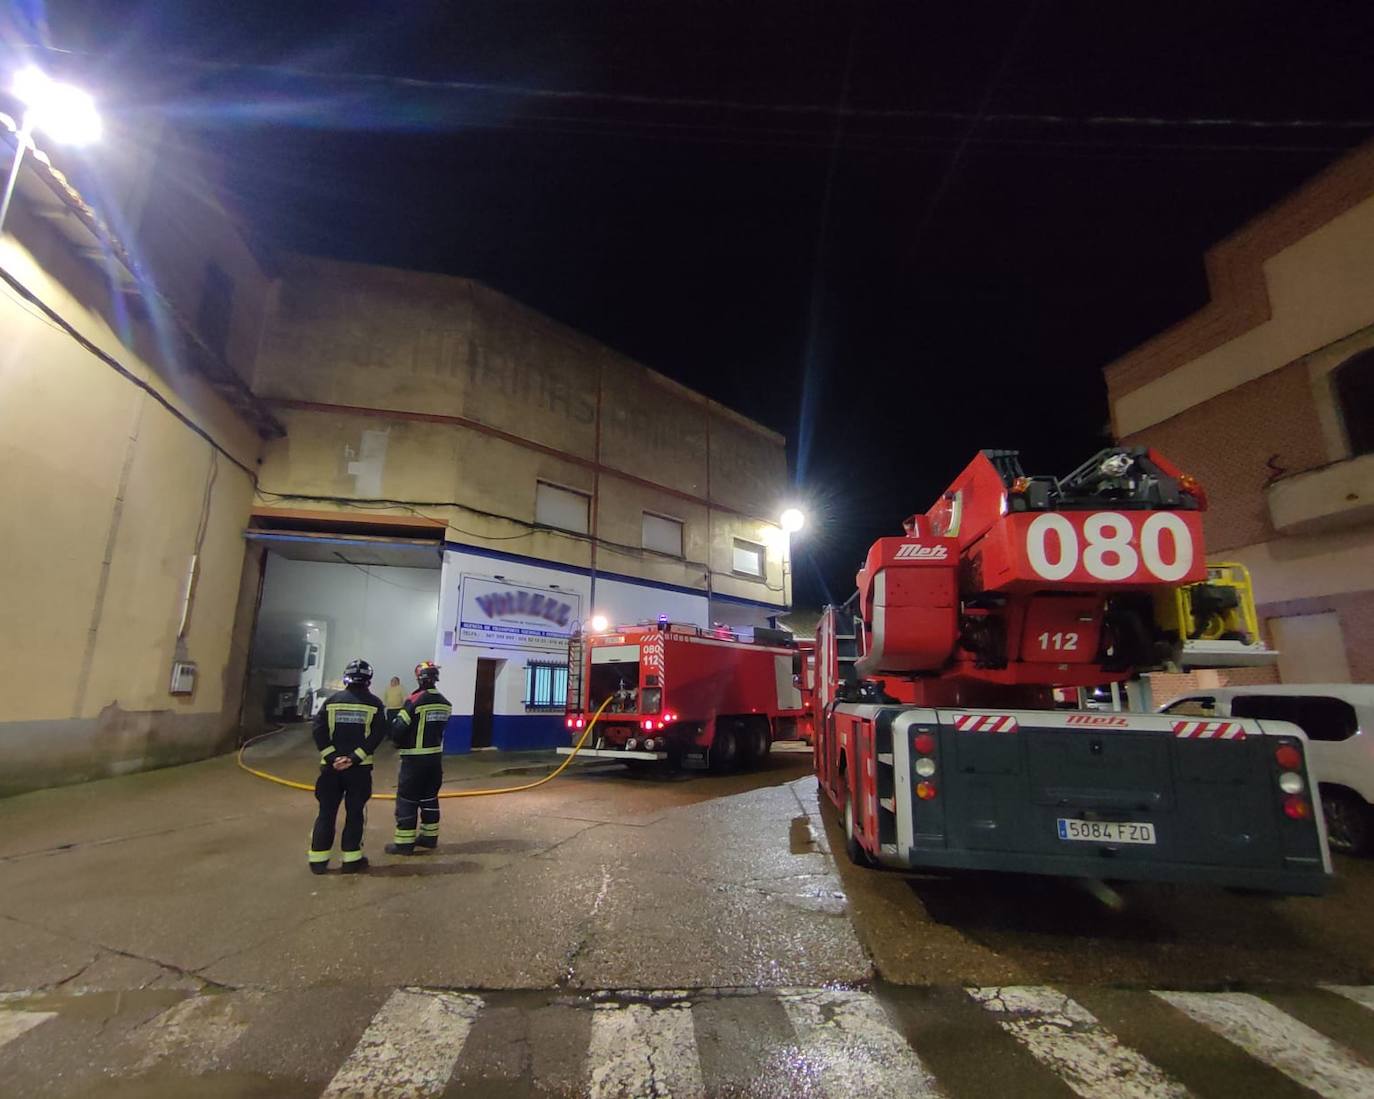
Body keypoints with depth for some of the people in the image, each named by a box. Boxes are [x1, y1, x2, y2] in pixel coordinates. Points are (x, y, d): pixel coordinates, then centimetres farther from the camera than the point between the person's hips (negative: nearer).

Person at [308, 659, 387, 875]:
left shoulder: (332, 700, 4)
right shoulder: (374, 703, -1)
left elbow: (318, 730, -5)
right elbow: (377, 735, -11)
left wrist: (332, 757, -8)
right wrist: (354, 758, -12)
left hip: (331, 766, 2)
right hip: (360, 768, -2)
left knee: (327, 812, 11)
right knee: (354, 812, 7)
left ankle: (318, 860, 15)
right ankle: (351, 859, 11)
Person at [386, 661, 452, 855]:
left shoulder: (414, 701, -17)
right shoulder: (445, 703, 3)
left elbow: (398, 730, -15)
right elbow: (441, 729, 8)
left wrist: (399, 744, 4)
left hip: (415, 758, -6)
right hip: (436, 757, 6)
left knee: (407, 799, 3)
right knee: (430, 797, 16)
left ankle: (404, 843, 7)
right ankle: (430, 837, 24)